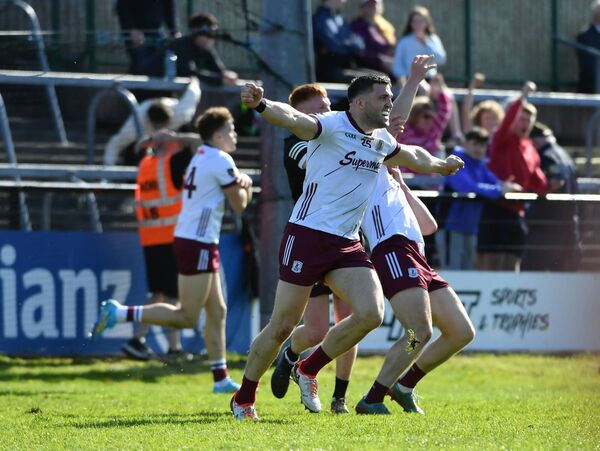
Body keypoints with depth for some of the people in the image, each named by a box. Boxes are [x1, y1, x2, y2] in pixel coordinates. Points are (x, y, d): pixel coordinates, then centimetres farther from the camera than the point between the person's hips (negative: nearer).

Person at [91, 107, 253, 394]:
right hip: (197, 245, -10)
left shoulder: (201, 158, 17)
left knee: (217, 311, 12)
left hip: (189, 239, 10)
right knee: (187, 317, -8)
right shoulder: (221, 161, -11)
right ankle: (121, 313, -12)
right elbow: (240, 204, -7)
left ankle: (221, 379, 13)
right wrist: (245, 184, 13)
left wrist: (241, 183, 2)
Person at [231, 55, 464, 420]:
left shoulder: (382, 140, 12)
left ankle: (309, 370, 8)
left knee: (371, 314, -13)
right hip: (308, 236, -7)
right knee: (282, 326, -4)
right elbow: (294, 119, -30)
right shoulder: (332, 125, -11)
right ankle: (244, 398, 15)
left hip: (348, 244, 7)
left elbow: (410, 155, 36)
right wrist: (261, 105, -50)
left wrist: (439, 165, 52)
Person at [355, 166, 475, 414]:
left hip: (419, 261, 9)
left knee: (462, 333, 2)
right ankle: (371, 401, -16)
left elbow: (428, 226, 31)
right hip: (393, 252, -9)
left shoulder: (392, 187, 36)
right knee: (420, 333, -24)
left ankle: (404, 385, 13)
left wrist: (403, 186, 31)